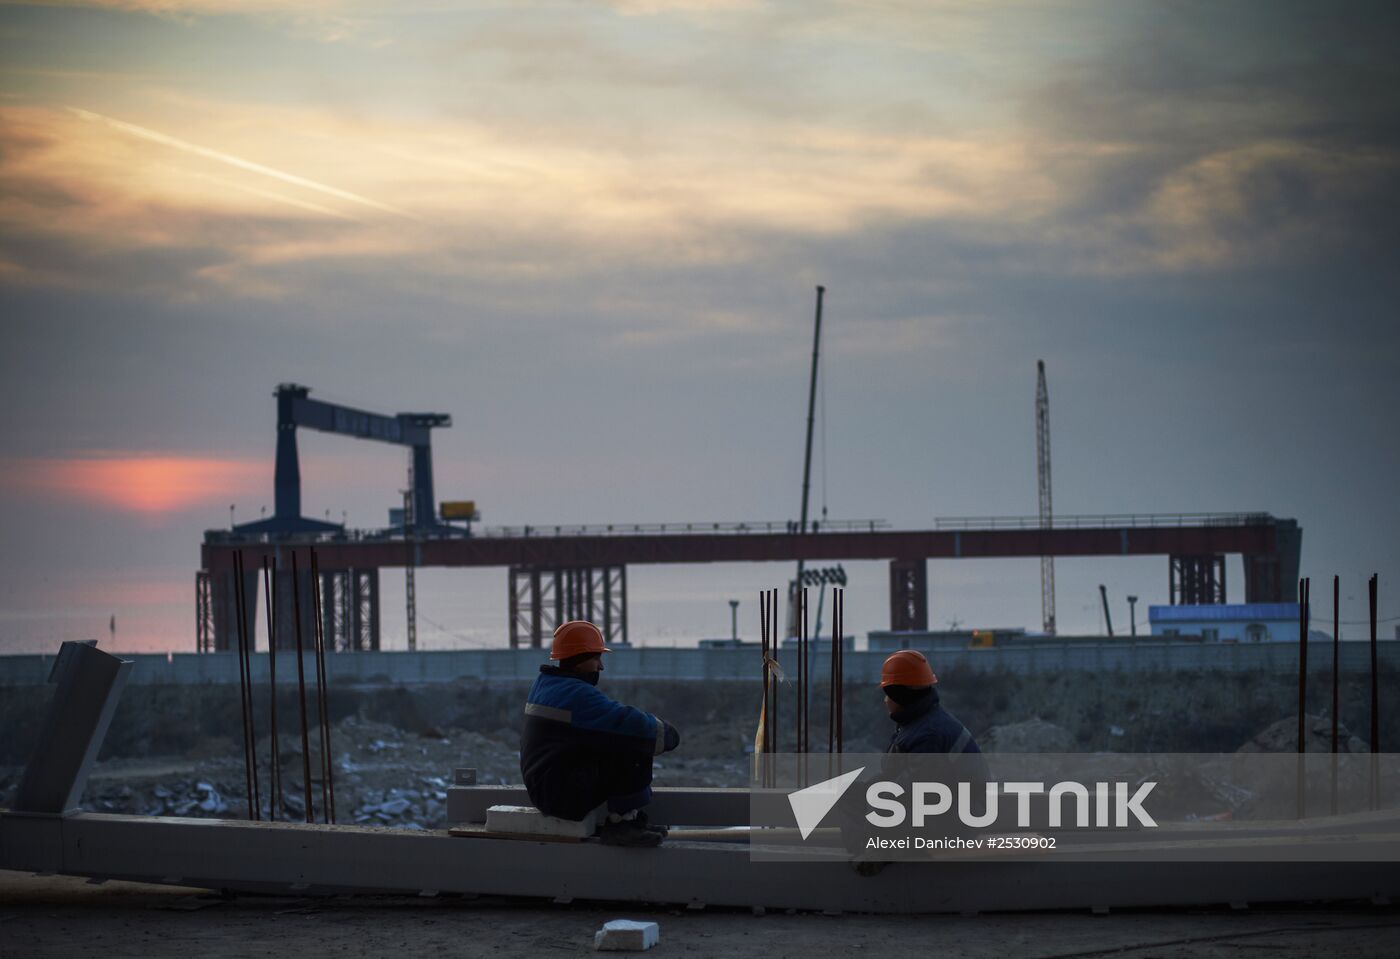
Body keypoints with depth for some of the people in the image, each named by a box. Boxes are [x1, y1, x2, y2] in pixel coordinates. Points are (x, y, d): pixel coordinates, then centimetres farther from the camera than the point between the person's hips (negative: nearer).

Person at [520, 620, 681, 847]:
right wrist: (668, 732, -3)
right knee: (636, 749, -17)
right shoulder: (576, 695, -18)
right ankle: (620, 824, -12)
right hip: (563, 795, -11)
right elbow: (630, 722, -21)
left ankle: (634, 819, 10)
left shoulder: (544, 684, 15)